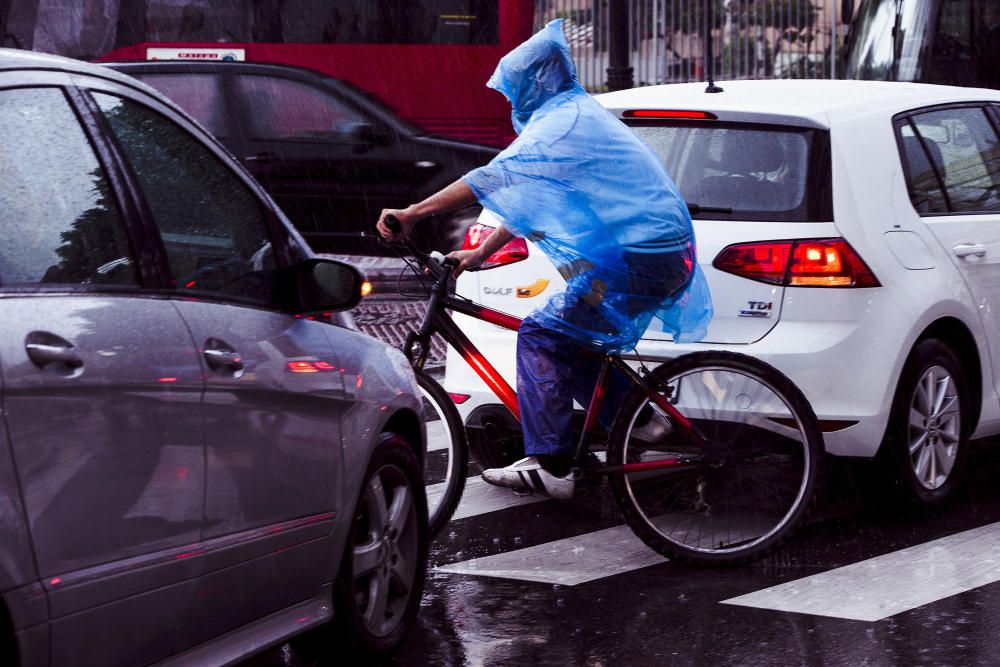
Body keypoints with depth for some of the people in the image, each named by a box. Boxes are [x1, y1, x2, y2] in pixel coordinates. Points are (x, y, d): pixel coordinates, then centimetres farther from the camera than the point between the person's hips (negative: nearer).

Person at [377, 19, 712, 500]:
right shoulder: (580, 116, 20)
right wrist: (480, 254, 25)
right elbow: (530, 200, 26)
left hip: (636, 262, -10)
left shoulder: (562, 124, -13)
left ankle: (548, 466, -9)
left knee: (541, 335, -8)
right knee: (578, 345, 19)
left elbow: (494, 178, -23)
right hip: (663, 256, 10)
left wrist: (411, 214, -22)